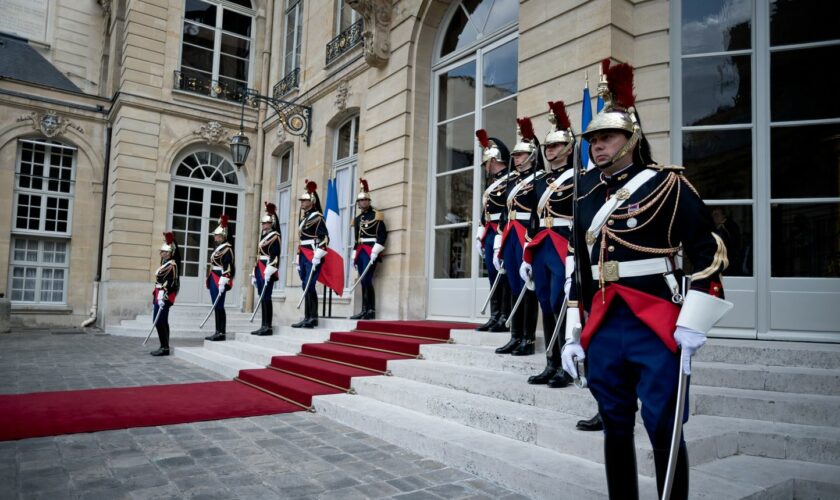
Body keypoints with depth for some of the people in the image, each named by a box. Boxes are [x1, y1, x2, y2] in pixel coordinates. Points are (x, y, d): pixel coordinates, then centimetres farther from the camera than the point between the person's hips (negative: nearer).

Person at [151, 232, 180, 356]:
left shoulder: (171, 265, -13)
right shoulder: (165, 264, 15)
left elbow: (170, 283, -18)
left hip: (164, 297, -9)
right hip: (159, 297, 9)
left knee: (159, 322, -9)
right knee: (160, 322, 12)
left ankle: (165, 348, -6)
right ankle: (164, 347, 17)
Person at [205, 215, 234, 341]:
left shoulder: (227, 248, -10)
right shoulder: (217, 248, 17)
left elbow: (228, 267, -18)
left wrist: (223, 282, -23)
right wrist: (209, 280, 20)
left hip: (220, 281, -9)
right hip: (214, 281, 9)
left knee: (219, 307, -7)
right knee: (216, 307, 10)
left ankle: (221, 333, -2)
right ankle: (218, 332, 14)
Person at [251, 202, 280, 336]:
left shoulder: (275, 236, -6)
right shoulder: (263, 236, 21)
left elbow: (275, 255, -15)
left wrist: (268, 271, -22)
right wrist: (255, 274, 20)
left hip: (267, 271, -9)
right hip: (260, 270, 9)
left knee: (266, 297, -9)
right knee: (262, 298, 8)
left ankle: (268, 327, -7)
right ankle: (263, 326, 11)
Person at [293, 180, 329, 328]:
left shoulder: (317, 217, -7)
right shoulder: (303, 218, 20)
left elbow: (324, 238, -17)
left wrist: (317, 256, -23)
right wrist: (298, 258, 20)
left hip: (313, 256, -9)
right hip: (304, 256, 9)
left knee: (309, 286, -12)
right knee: (305, 286, 7)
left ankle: (313, 318, -9)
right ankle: (307, 317, 11)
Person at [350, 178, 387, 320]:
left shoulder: (376, 215, -2)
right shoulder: (357, 219, 19)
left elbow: (382, 235, -11)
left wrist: (375, 252, -19)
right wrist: (354, 255, 16)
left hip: (371, 251, -7)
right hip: (360, 252, 7)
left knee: (367, 280, -14)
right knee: (363, 281, 6)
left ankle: (371, 310, -9)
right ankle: (365, 310, 8)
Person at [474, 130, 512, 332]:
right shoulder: (492, 182, 22)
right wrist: (481, 235, 18)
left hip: (502, 235, -9)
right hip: (490, 235, 9)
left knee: (504, 276, -6)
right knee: (494, 277, 10)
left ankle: (506, 318, -1)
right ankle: (495, 317, 16)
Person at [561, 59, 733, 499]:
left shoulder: (665, 185, -2)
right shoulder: (587, 197, 13)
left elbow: (709, 252, -5)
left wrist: (692, 323, -13)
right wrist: (573, 334, 13)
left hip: (655, 326, -5)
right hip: (603, 327, 5)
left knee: (663, 430, 2)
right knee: (615, 427, 14)